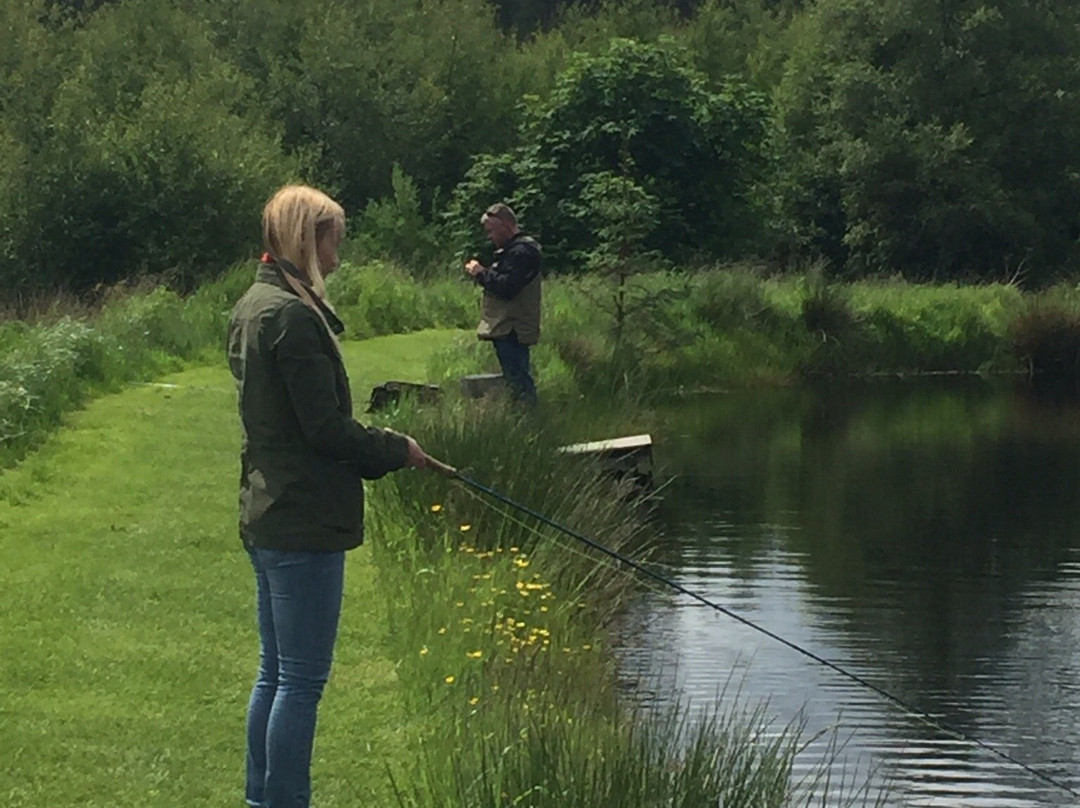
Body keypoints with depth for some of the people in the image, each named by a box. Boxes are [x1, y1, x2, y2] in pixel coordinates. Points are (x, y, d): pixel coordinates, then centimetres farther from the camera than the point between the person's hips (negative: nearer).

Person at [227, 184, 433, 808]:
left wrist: (378, 451, 12)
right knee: (303, 679, -5)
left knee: (275, 674, 17)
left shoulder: (251, 308, 13)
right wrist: (397, 450, -4)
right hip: (305, 521, -10)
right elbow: (326, 428, -20)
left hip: (267, 516, 10)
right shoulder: (294, 316, -18)